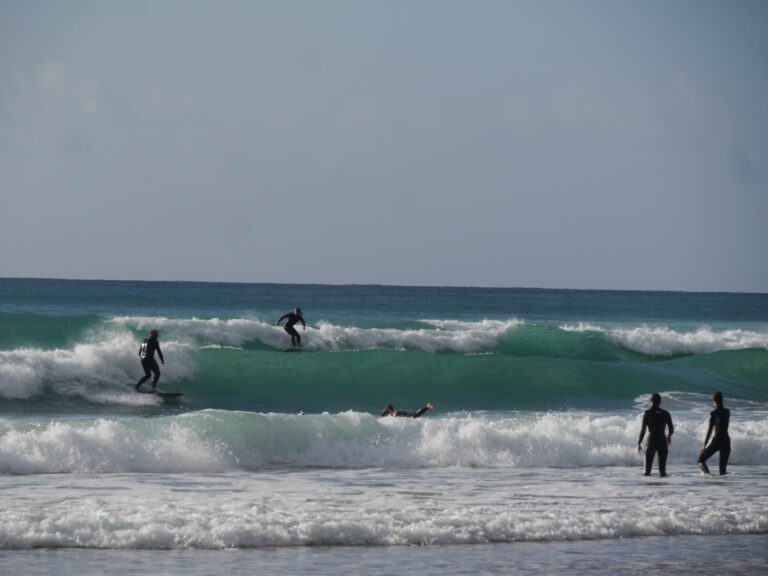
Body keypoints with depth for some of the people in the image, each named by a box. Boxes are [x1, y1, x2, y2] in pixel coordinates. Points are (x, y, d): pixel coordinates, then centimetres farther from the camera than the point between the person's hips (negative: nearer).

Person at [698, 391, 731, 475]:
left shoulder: (714, 413, -11)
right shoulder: (727, 412, 7)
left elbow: (710, 430, -14)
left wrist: (704, 445, -12)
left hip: (716, 441, -5)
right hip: (727, 441, 5)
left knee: (701, 460, 2)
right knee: (723, 466, 10)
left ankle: (707, 473, -23)